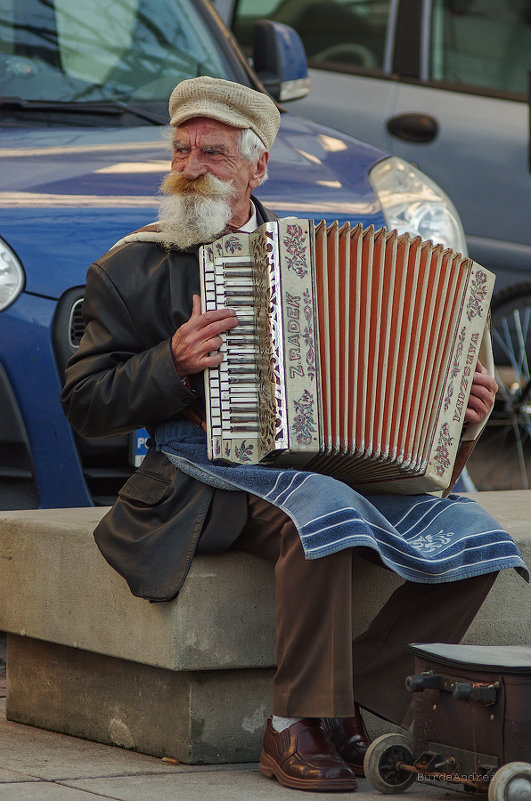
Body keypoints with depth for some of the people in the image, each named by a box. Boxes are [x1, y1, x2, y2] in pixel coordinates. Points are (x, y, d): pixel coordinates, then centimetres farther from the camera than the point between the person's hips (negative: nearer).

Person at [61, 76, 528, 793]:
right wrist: (175, 363, -13)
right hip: (203, 472, -5)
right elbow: (86, 406, 3)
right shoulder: (131, 269, 7)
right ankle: (296, 730, -23)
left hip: (328, 458, 5)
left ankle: (349, 707, -11)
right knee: (325, 513, -37)